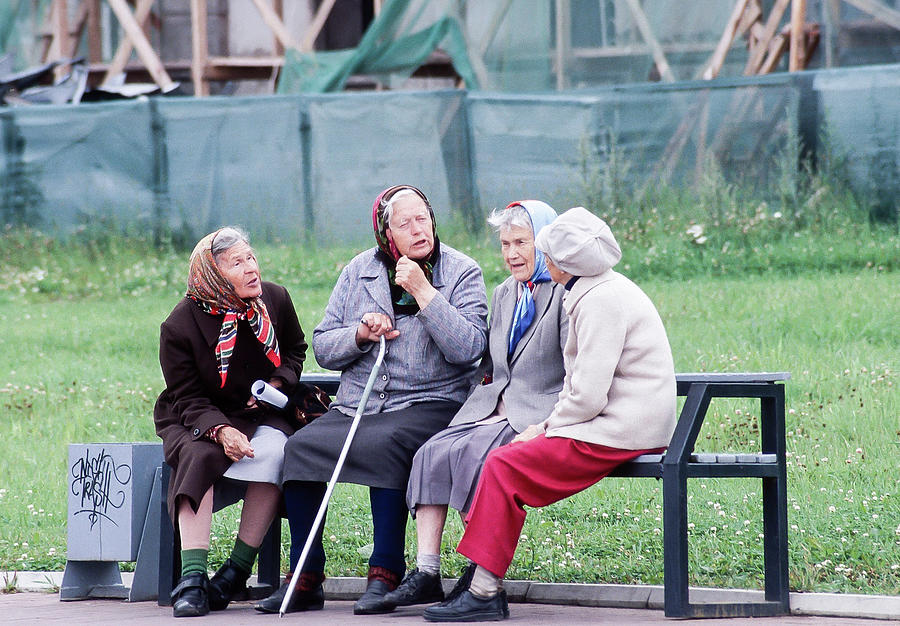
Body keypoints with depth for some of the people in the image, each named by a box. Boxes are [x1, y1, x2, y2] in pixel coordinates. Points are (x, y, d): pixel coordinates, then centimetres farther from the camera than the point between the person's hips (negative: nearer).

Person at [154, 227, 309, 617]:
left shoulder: (275, 301, -3)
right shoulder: (180, 326, -14)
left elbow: (295, 350, 17)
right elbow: (188, 398, -12)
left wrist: (279, 382, -4)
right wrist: (220, 431, -31)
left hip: (262, 414, 2)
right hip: (198, 420, -2)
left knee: (274, 451, -32)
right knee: (198, 456, -36)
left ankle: (236, 570, -25)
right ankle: (192, 576, -41)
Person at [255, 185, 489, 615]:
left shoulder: (461, 272, 2)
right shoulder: (360, 271, 13)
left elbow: (468, 348, -13)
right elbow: (322, 347, 14)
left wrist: (424, 292, -15)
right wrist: (359, 335, -6)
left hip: (428, 405, -4)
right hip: (355, 406, 4)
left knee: (384, 444, -36)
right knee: (300, 447, -21)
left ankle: (386, 573, -30)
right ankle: (305, 578, -15)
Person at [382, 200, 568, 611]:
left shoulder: (566, 294, -4)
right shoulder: (503, 295, 21)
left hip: (537, 416, -7)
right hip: (493, 408, 7)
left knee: (471, 451, -31)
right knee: (432, 453, -19)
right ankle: (426, 573, -24)